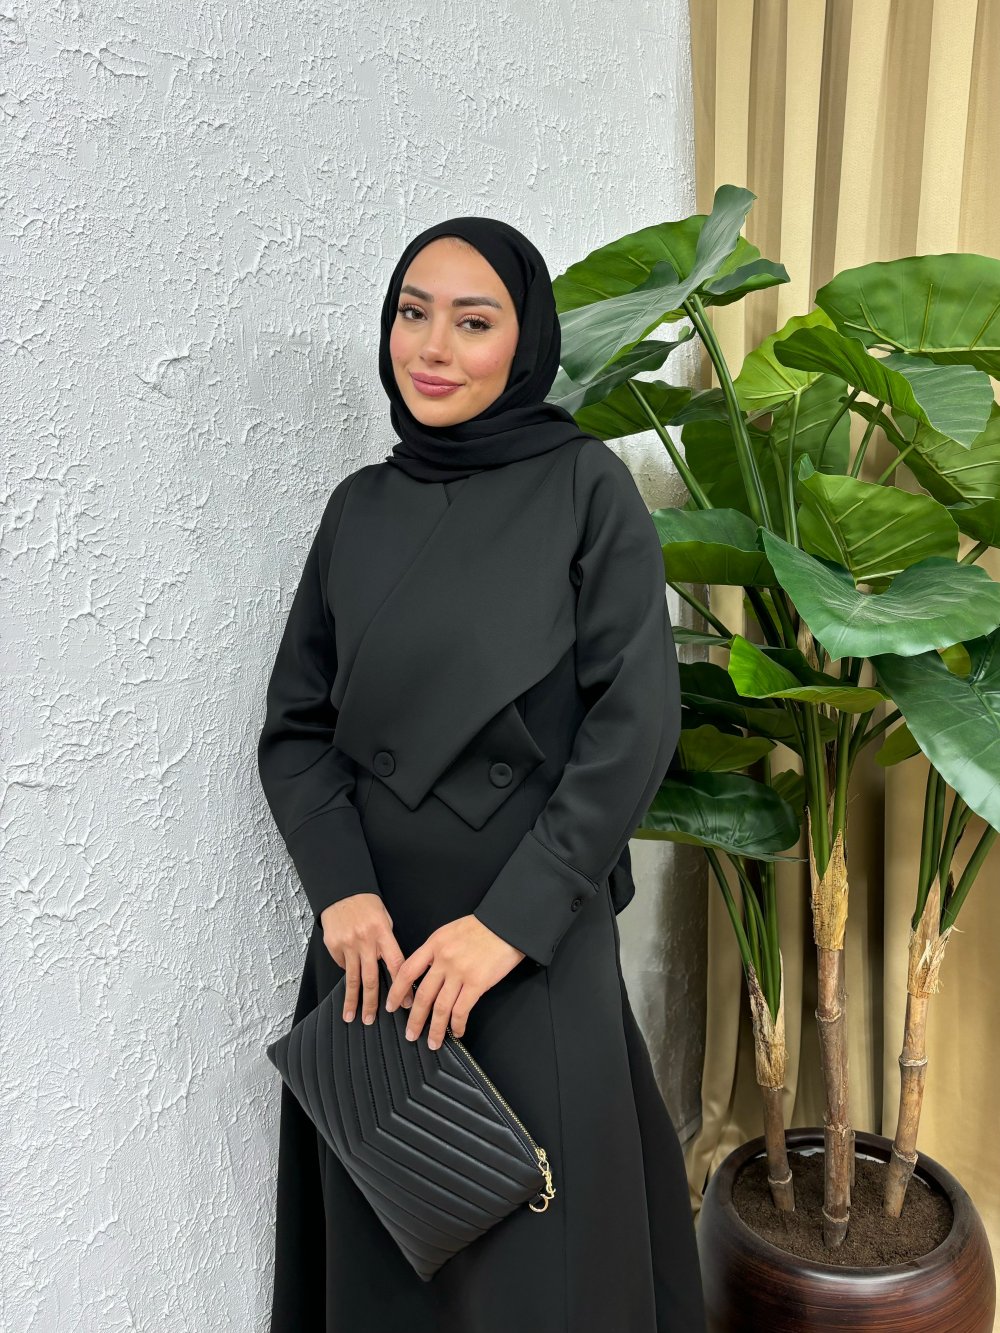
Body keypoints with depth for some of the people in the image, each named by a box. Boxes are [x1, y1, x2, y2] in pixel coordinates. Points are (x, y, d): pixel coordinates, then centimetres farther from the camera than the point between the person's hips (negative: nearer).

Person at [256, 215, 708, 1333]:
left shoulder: (585, 485, -4)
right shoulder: (359, 507, 7)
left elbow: (636, 718, -10)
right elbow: (295, 723, 6)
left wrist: (510, 919, -15)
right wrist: (342, 891, -10)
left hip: (536, 937, -3)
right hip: (377, 939, 4)